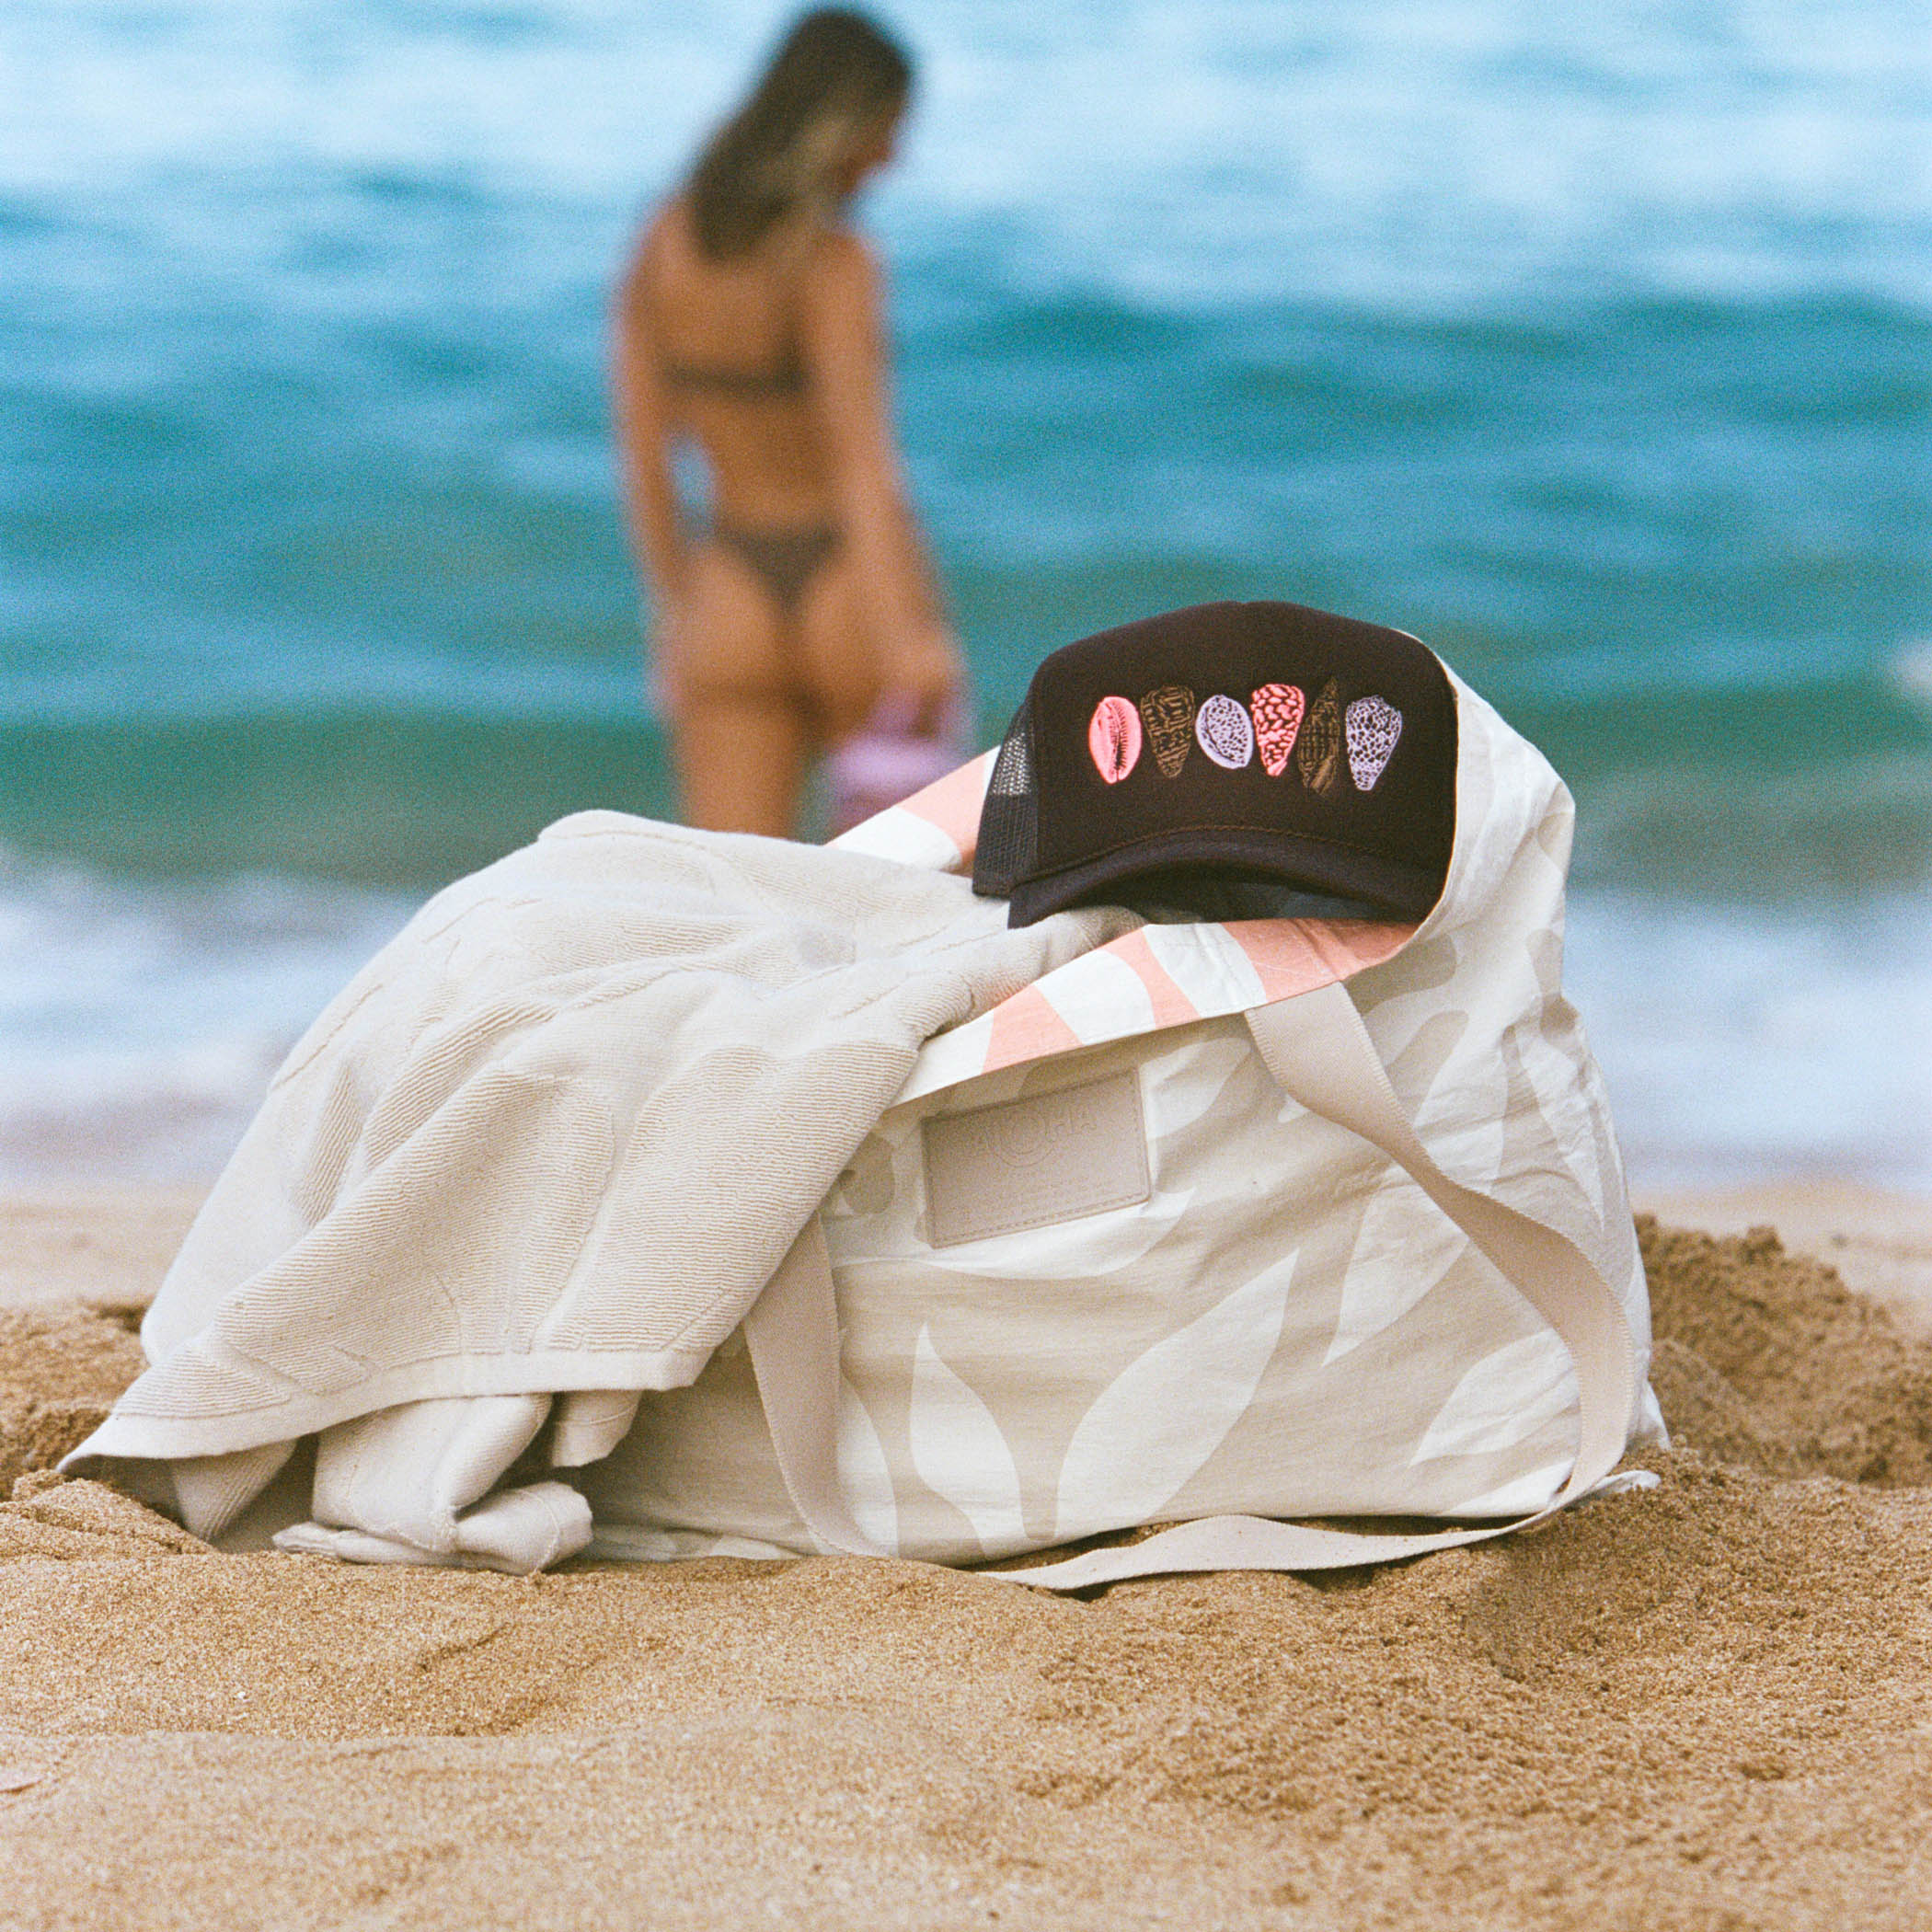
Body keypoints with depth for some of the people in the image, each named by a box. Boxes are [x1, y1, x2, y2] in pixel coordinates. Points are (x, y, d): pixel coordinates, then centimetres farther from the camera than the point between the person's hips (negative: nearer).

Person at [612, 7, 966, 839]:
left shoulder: (663, 241, 2)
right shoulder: (833, 262, -16)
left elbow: (640, 450, 7)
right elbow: (863, 451, -27)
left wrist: (677, 608, 19)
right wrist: (908, 635, -35)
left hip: (734, 593, 4)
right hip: (851, 586, -4)